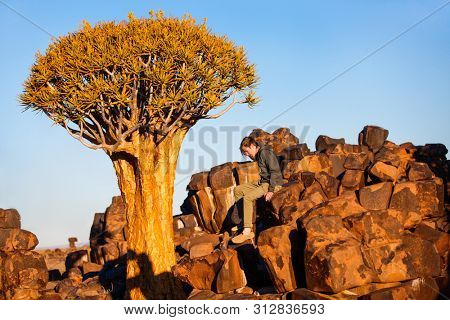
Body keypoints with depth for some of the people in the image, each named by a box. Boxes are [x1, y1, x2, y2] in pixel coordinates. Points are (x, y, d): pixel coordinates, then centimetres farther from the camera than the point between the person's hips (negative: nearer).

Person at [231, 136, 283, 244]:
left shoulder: (266, 153, -15)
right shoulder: (259, 154, 15)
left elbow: (275, 172, -21)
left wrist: (271, 190, -23)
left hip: (273, 183, -11)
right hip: (262, 182, 11)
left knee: (247, 197, -28)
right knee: (238, 190, 9)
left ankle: (247, 232, -29)